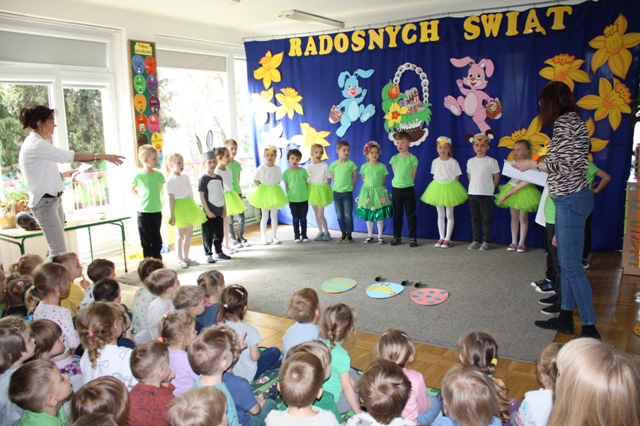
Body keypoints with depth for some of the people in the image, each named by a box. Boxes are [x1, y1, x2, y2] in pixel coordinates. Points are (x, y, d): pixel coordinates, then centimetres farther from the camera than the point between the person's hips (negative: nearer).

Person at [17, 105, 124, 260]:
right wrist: (103, 156, -16)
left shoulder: (35, 143, 13)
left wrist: (64, 174, 9)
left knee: (54, 249, 11)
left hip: (53, 200, 10)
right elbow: (73, 156, -20)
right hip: (45, 202, -10)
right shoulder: (36, 145, -16)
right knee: (59, 251, -11)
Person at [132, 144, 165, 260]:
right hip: (143, 212, -2)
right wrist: (142, 196, 0)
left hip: (157, 211, 2)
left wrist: (154, 196, 7)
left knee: (157, 237, 13)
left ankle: (157, 259, 24)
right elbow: (133, 190, 5)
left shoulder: (158, 175, -3)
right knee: (146, 239, 7)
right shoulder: (138, 175, -10)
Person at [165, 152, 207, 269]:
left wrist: (193, 209, 14)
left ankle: (186, 257, 21)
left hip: (189, 207, 7)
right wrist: (172, 215, -14)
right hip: (179, 208, -7)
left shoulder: (186, 176, 9)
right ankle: (180, 259, 11)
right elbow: (171, 198, -12)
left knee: (189, 234, 11)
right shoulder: (171, 179, -9)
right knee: (180, 235, 1)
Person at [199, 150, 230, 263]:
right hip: (209, 212, -6)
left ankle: (219, 252, 25)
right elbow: (202, 196, -11)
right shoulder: (203, 179, -8)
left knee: (219, 233, 13)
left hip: (219, 211, 6)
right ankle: (208, 254, 10)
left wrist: (224, 209, 9)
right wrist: (208, 211, -14)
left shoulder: (219, 178, 10)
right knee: (208, 234, 1)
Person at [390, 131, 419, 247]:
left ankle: (413, 238, 8)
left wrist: (407, 184, -1)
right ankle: (397, 237, 19)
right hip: (396, 189, 3)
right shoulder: (394, 158, 3)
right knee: (397, 215, 10)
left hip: (408, 189, -3)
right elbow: (395, 174, 7)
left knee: (411, 215, 2)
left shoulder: (413, 158, -6)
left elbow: (413, 176, -3)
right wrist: (400, 183, 2)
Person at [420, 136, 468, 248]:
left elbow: (457, 177, -6)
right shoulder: (435, 162, 0)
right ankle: (441, 238, 18)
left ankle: (447, 239, 12)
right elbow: (435, 175, 8)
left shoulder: (453, 162, -10)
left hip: (450, 189, -3)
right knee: (440, 215, 10)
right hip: (437, 188, 4)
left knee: (449, 215, 6)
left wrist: (451, 187, -9)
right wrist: (438, 187, 1)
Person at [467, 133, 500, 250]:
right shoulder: (470, 161, 7)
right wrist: (475, 186, 10)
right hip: (472, 193, 4)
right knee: (475, 219, 9)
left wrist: (488, 188, 2)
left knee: (486, 219, 2)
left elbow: (496, 177, 0)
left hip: (486, 195, -4)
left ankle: (486, 241, 9)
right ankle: (476, 241, 16)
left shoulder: (491, 161, -5)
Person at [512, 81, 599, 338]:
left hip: (571, 199, -10)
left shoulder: (564, 122, -13)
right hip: (571, 198, 10)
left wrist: (532, 164, -7)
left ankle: (589, 328, -1)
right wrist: (540, 164, 17)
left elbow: (563, 164, -20)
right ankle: (565, 318, 24)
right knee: (566, 263, 14)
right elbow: (570, 164, 15)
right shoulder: (574, 122, 16)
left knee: (571, 266, -7)